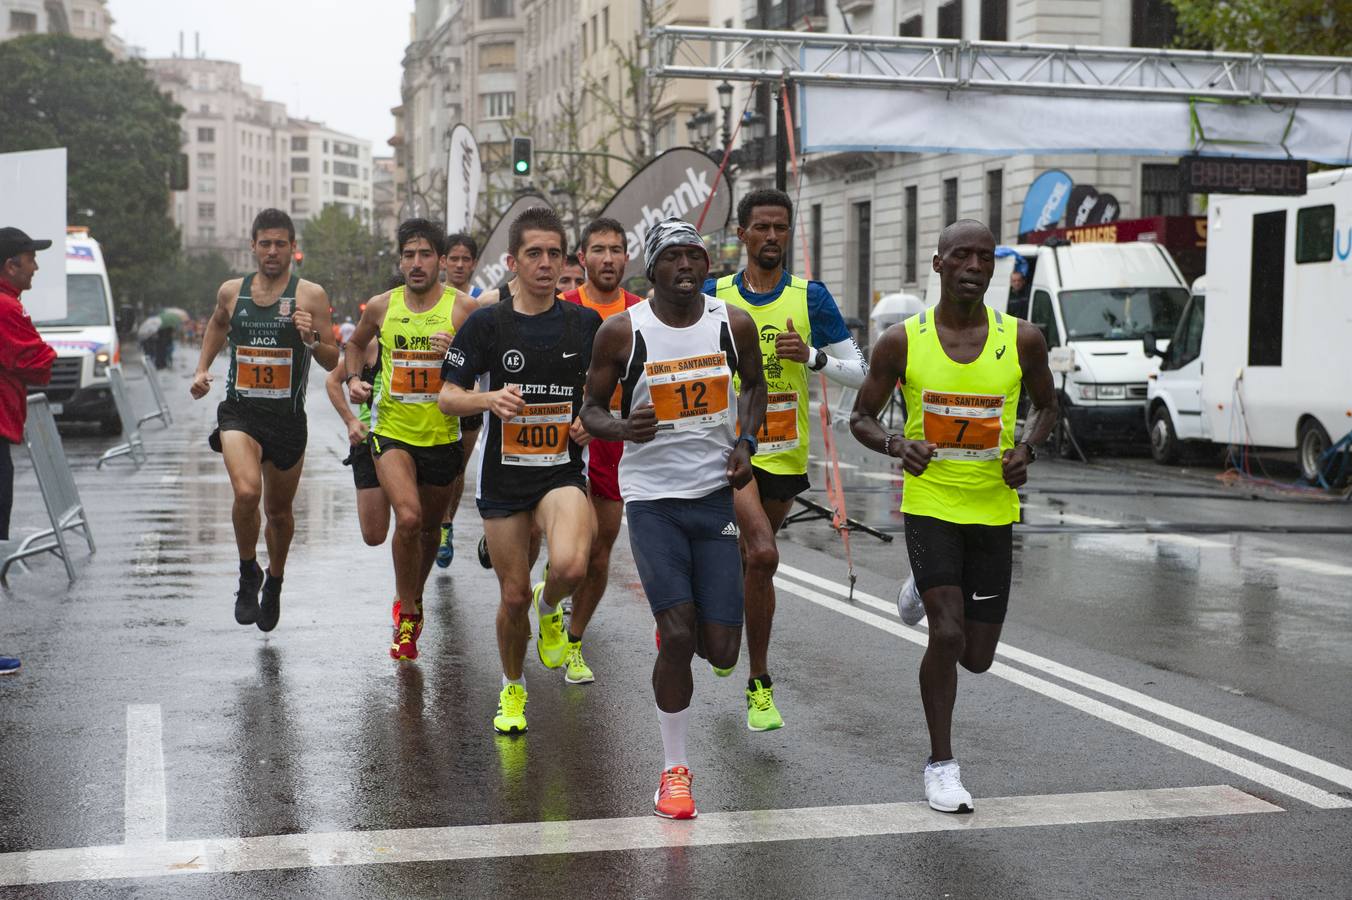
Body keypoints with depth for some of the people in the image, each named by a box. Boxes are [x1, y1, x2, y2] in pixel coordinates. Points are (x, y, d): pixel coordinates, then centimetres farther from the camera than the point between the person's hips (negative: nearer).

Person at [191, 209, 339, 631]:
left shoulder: (310, 295, -5)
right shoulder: (231, 292, 3)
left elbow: (333, 362, -4)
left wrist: (312, 338, -23)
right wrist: (202, 368, 17)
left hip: (287, 418, 0)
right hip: (239, 411, 0)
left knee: (279, 509, 14)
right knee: (246, 492, -25)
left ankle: (274, 582, 41)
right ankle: (248, 573, 0)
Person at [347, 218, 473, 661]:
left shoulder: (462, 308, -7)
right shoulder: (381, 306, 0)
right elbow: (357, 343, 21)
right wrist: (354, 379, 3)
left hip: (442, 436, 1)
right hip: (392, 430, 0)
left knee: (429, 526, 16)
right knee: (408, 518, -21)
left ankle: (412, 598, 43)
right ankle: (406, 611, -1)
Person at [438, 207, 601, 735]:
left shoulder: (586, 323, 2)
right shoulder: (486, 323, -2)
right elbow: (448, 398, -1)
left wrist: (593, 422, -6)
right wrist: (490, 399, -21)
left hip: (562, 470, 0)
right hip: (503, 477, 0)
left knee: (570, 565, -27)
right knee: (514, 595, 6)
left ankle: (550, 609, 10)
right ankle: (512, 691, 33)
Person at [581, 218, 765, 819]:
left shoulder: (733, 323, 1)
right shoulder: (622, 332, -6)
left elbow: (754, 384, 19)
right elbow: (590, 409, 2)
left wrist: (745, 443, 1)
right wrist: (623, 427, -20)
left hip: (716, 494, 3)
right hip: (652, 498, -2)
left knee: (721, 651, 0)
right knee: (677, 634, -13)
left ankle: (678, 626, 39)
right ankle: (674, 769, 6)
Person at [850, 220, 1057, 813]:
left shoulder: (1022, 340, -4)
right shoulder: (902, 342, -7)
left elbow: (1046, 405, 13)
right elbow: (861, 418, 3)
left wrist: (1026, 448, -8)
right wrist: (896, 445, -19)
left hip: (994, 512, 2)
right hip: (930, 504, -2)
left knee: (977, 656, 9)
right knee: (947, 634, -15)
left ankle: (923, 590, 43)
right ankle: (941, 764, 5)